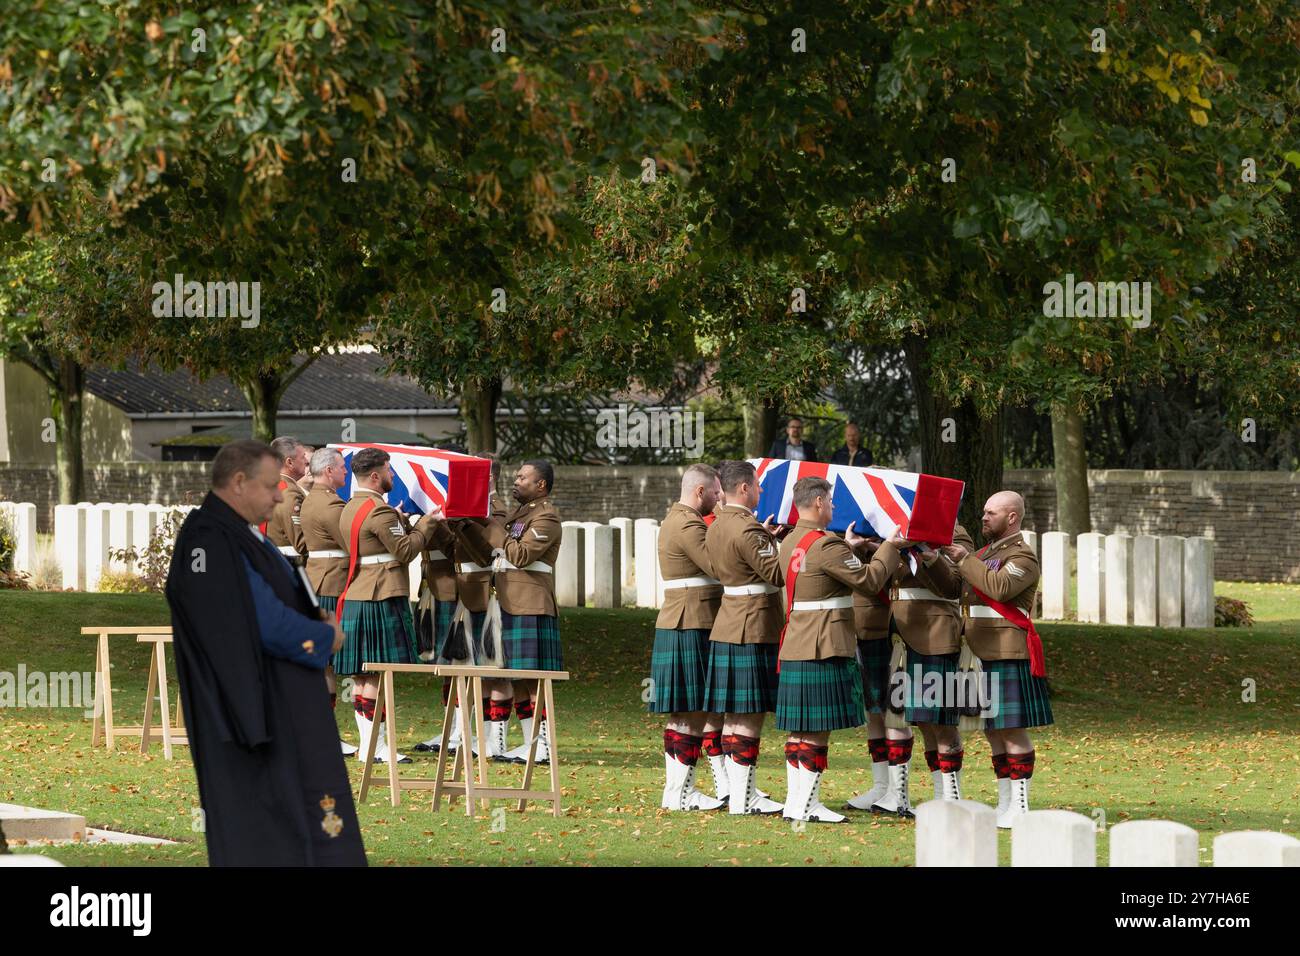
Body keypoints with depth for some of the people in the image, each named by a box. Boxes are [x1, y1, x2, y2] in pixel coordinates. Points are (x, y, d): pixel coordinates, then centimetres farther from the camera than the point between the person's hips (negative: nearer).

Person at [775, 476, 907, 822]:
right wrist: (890, 547, 0)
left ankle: (795, 801, 14)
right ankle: (806, 806, -4)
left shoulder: (790, 543, 12)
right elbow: (869, 580, -14)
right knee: (818, 729, -5)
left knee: (799, 728, 11)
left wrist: (846, 547, 33)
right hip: (824, 650, -9)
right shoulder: (826, 545, -17)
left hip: (794, 649, 9)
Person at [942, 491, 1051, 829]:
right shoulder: (985, 553, 21)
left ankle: (1020, 807, -6)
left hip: (1008, 657, -9)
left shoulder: (1022, 556, -8)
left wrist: (964, 559, -18)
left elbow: (999, 587, -25)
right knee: (993, 732, 11)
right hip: (983, 656, 9)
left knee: (1012, 730, -8)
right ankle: (1004, 804, 16)